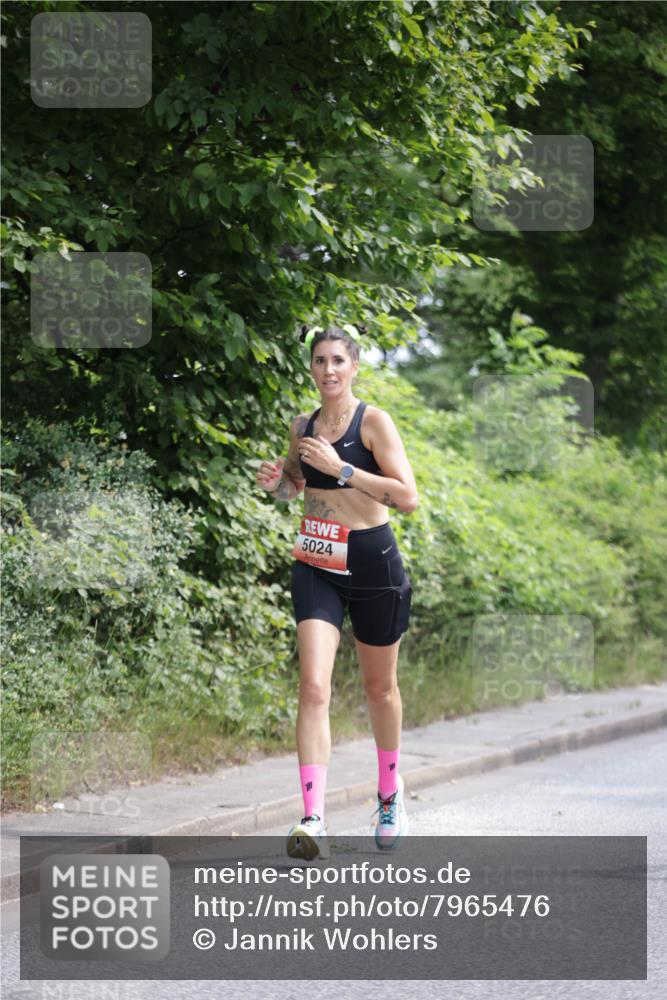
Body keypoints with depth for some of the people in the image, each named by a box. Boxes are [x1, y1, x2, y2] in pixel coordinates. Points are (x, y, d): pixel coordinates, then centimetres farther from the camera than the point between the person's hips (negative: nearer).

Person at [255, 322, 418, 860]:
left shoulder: (374, 422, -8)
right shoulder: (303, 426, 6)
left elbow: (407, 496, -16)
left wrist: (341, 469, -21)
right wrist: (277, 481, 1)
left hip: (372, 562, -3)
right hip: (317, 566, 3)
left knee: (380, 687, 14)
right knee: (314, 686, -14)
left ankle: (390, 791, 39)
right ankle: (313, 820, -21)